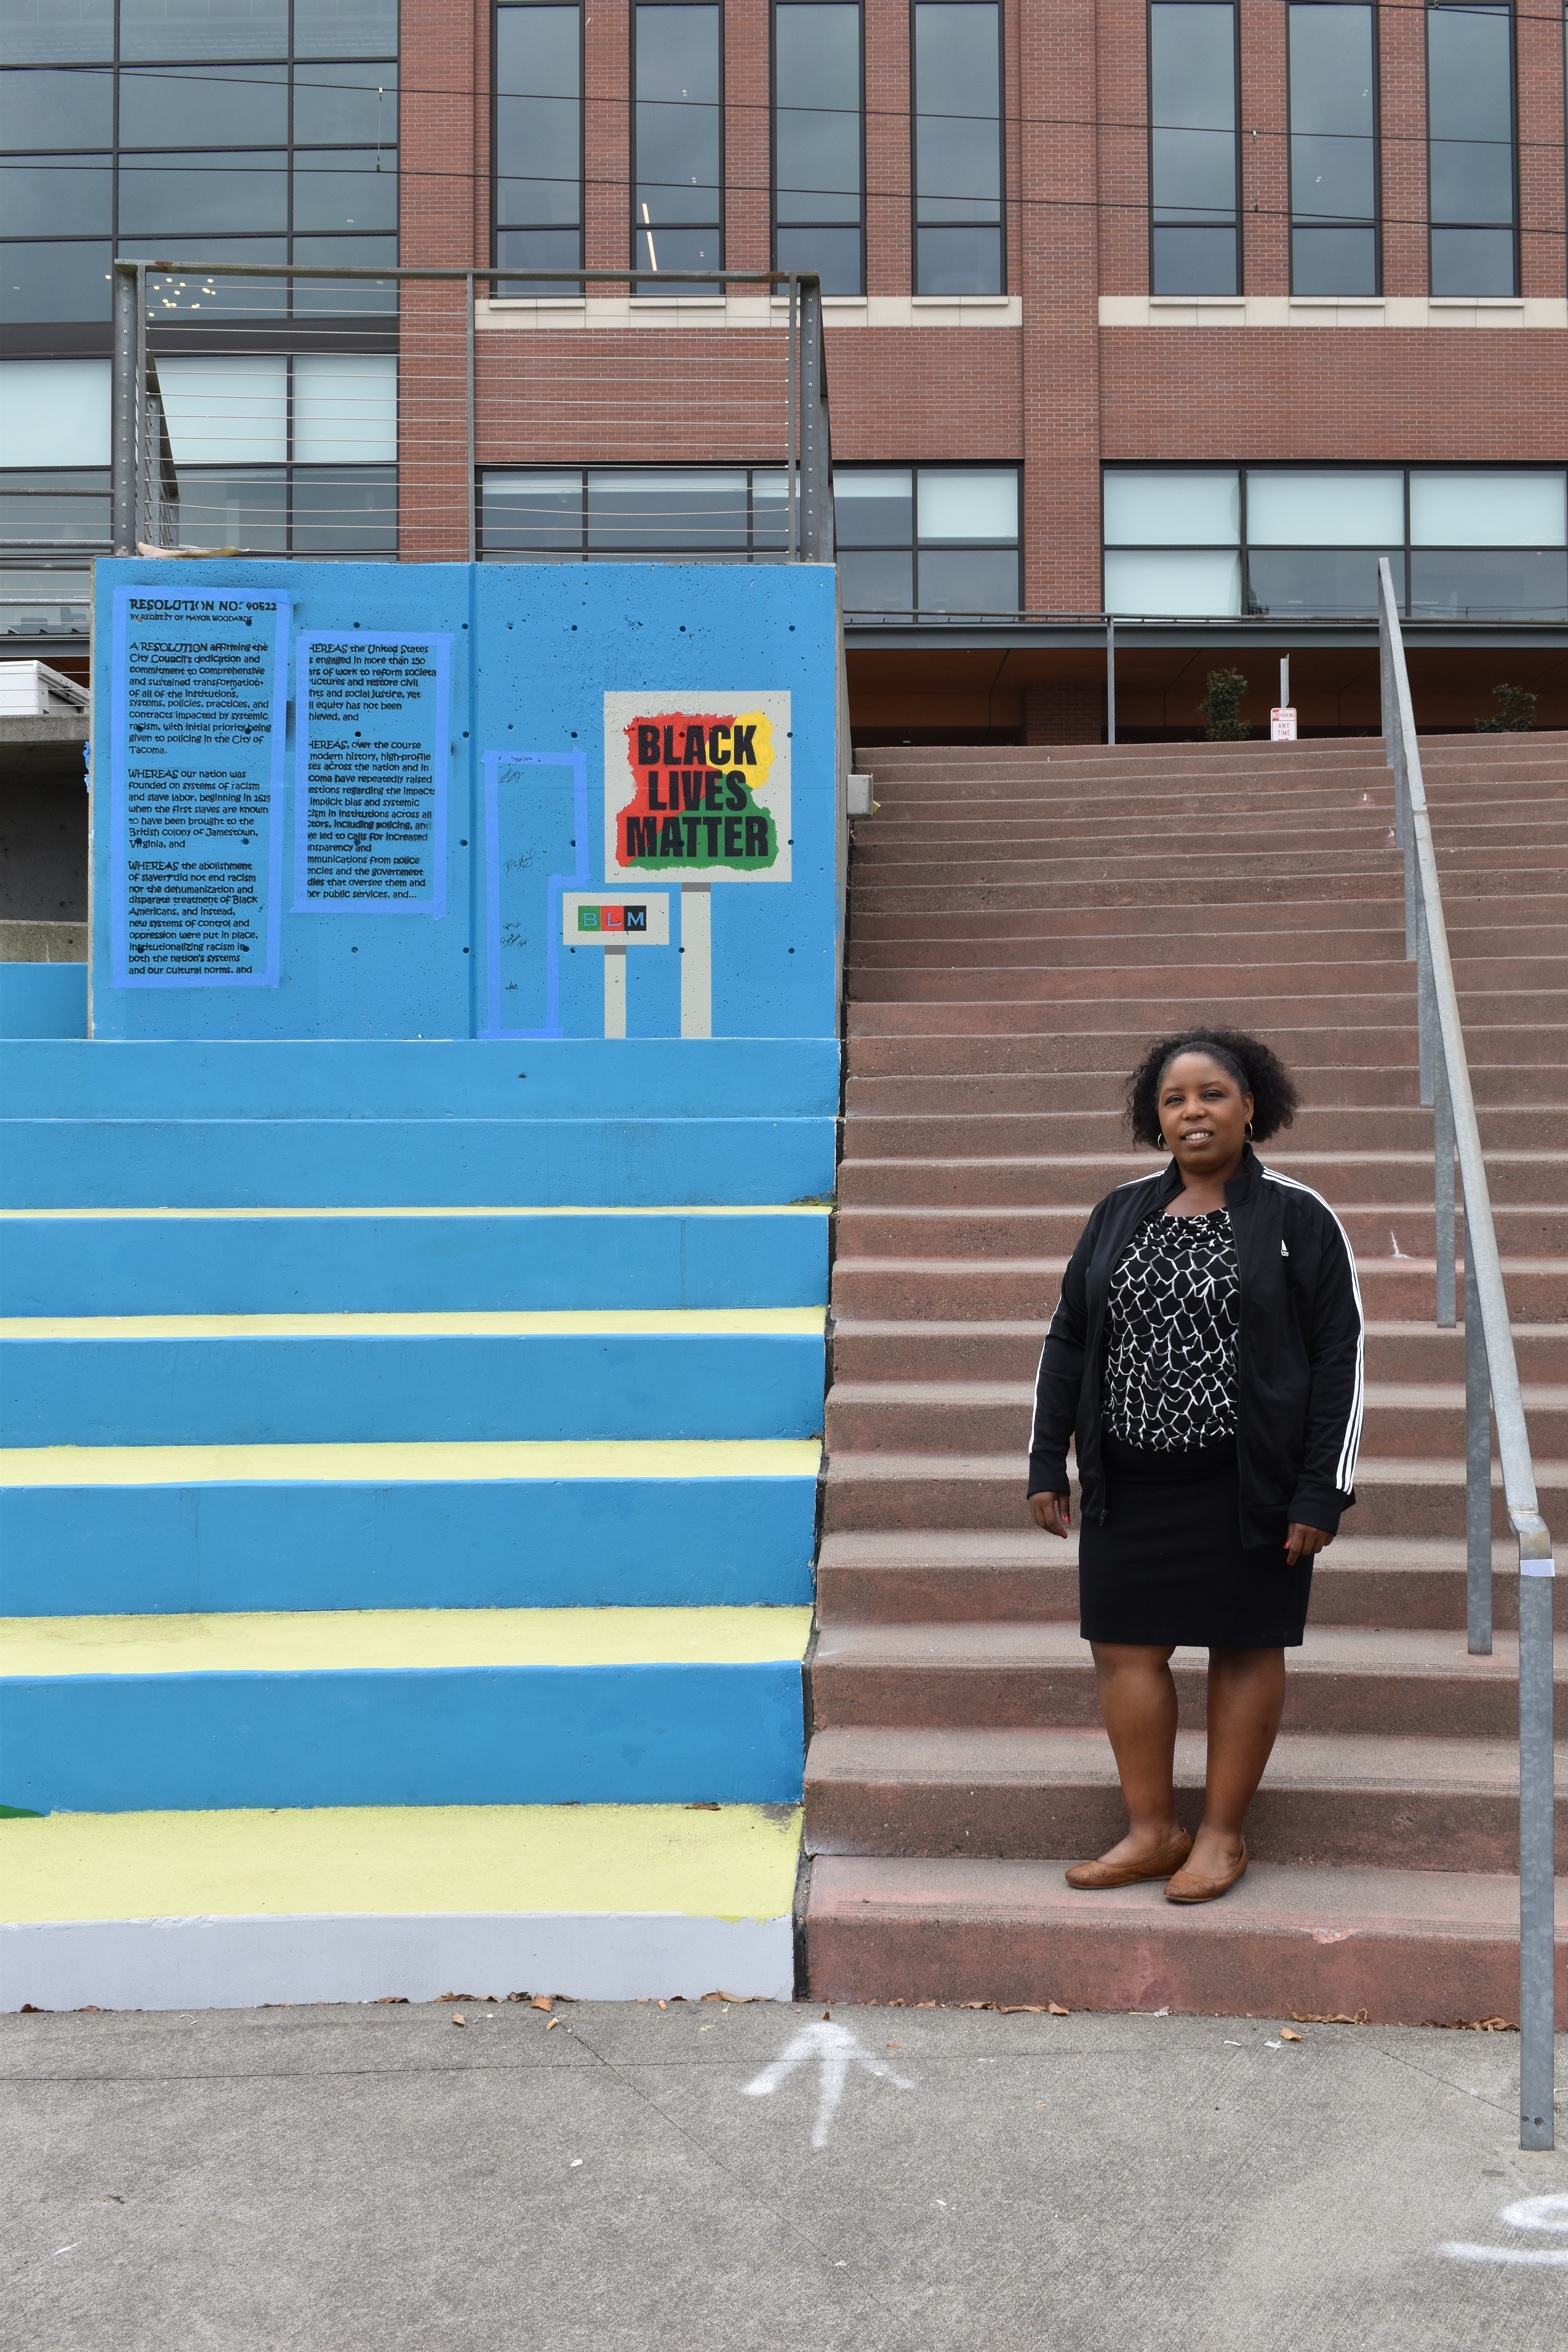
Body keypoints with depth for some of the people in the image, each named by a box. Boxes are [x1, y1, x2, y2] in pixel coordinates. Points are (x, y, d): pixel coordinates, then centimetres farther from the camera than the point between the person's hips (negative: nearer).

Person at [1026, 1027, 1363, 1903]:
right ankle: (1154, 1830, 17)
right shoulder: (1122, 1212, 8)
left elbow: (1340, 1359, -6)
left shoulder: (1298, 1218, -4)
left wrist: (1321, 1493, -11)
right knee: (1125, 1645, 4)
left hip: (1247, 1485, -4)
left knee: (1247, 1648, 6)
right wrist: (1047, 1462, 8)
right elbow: (1069, 1340, 12)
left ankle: (1225, 1833, 19)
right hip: (1130, 1482, 4)